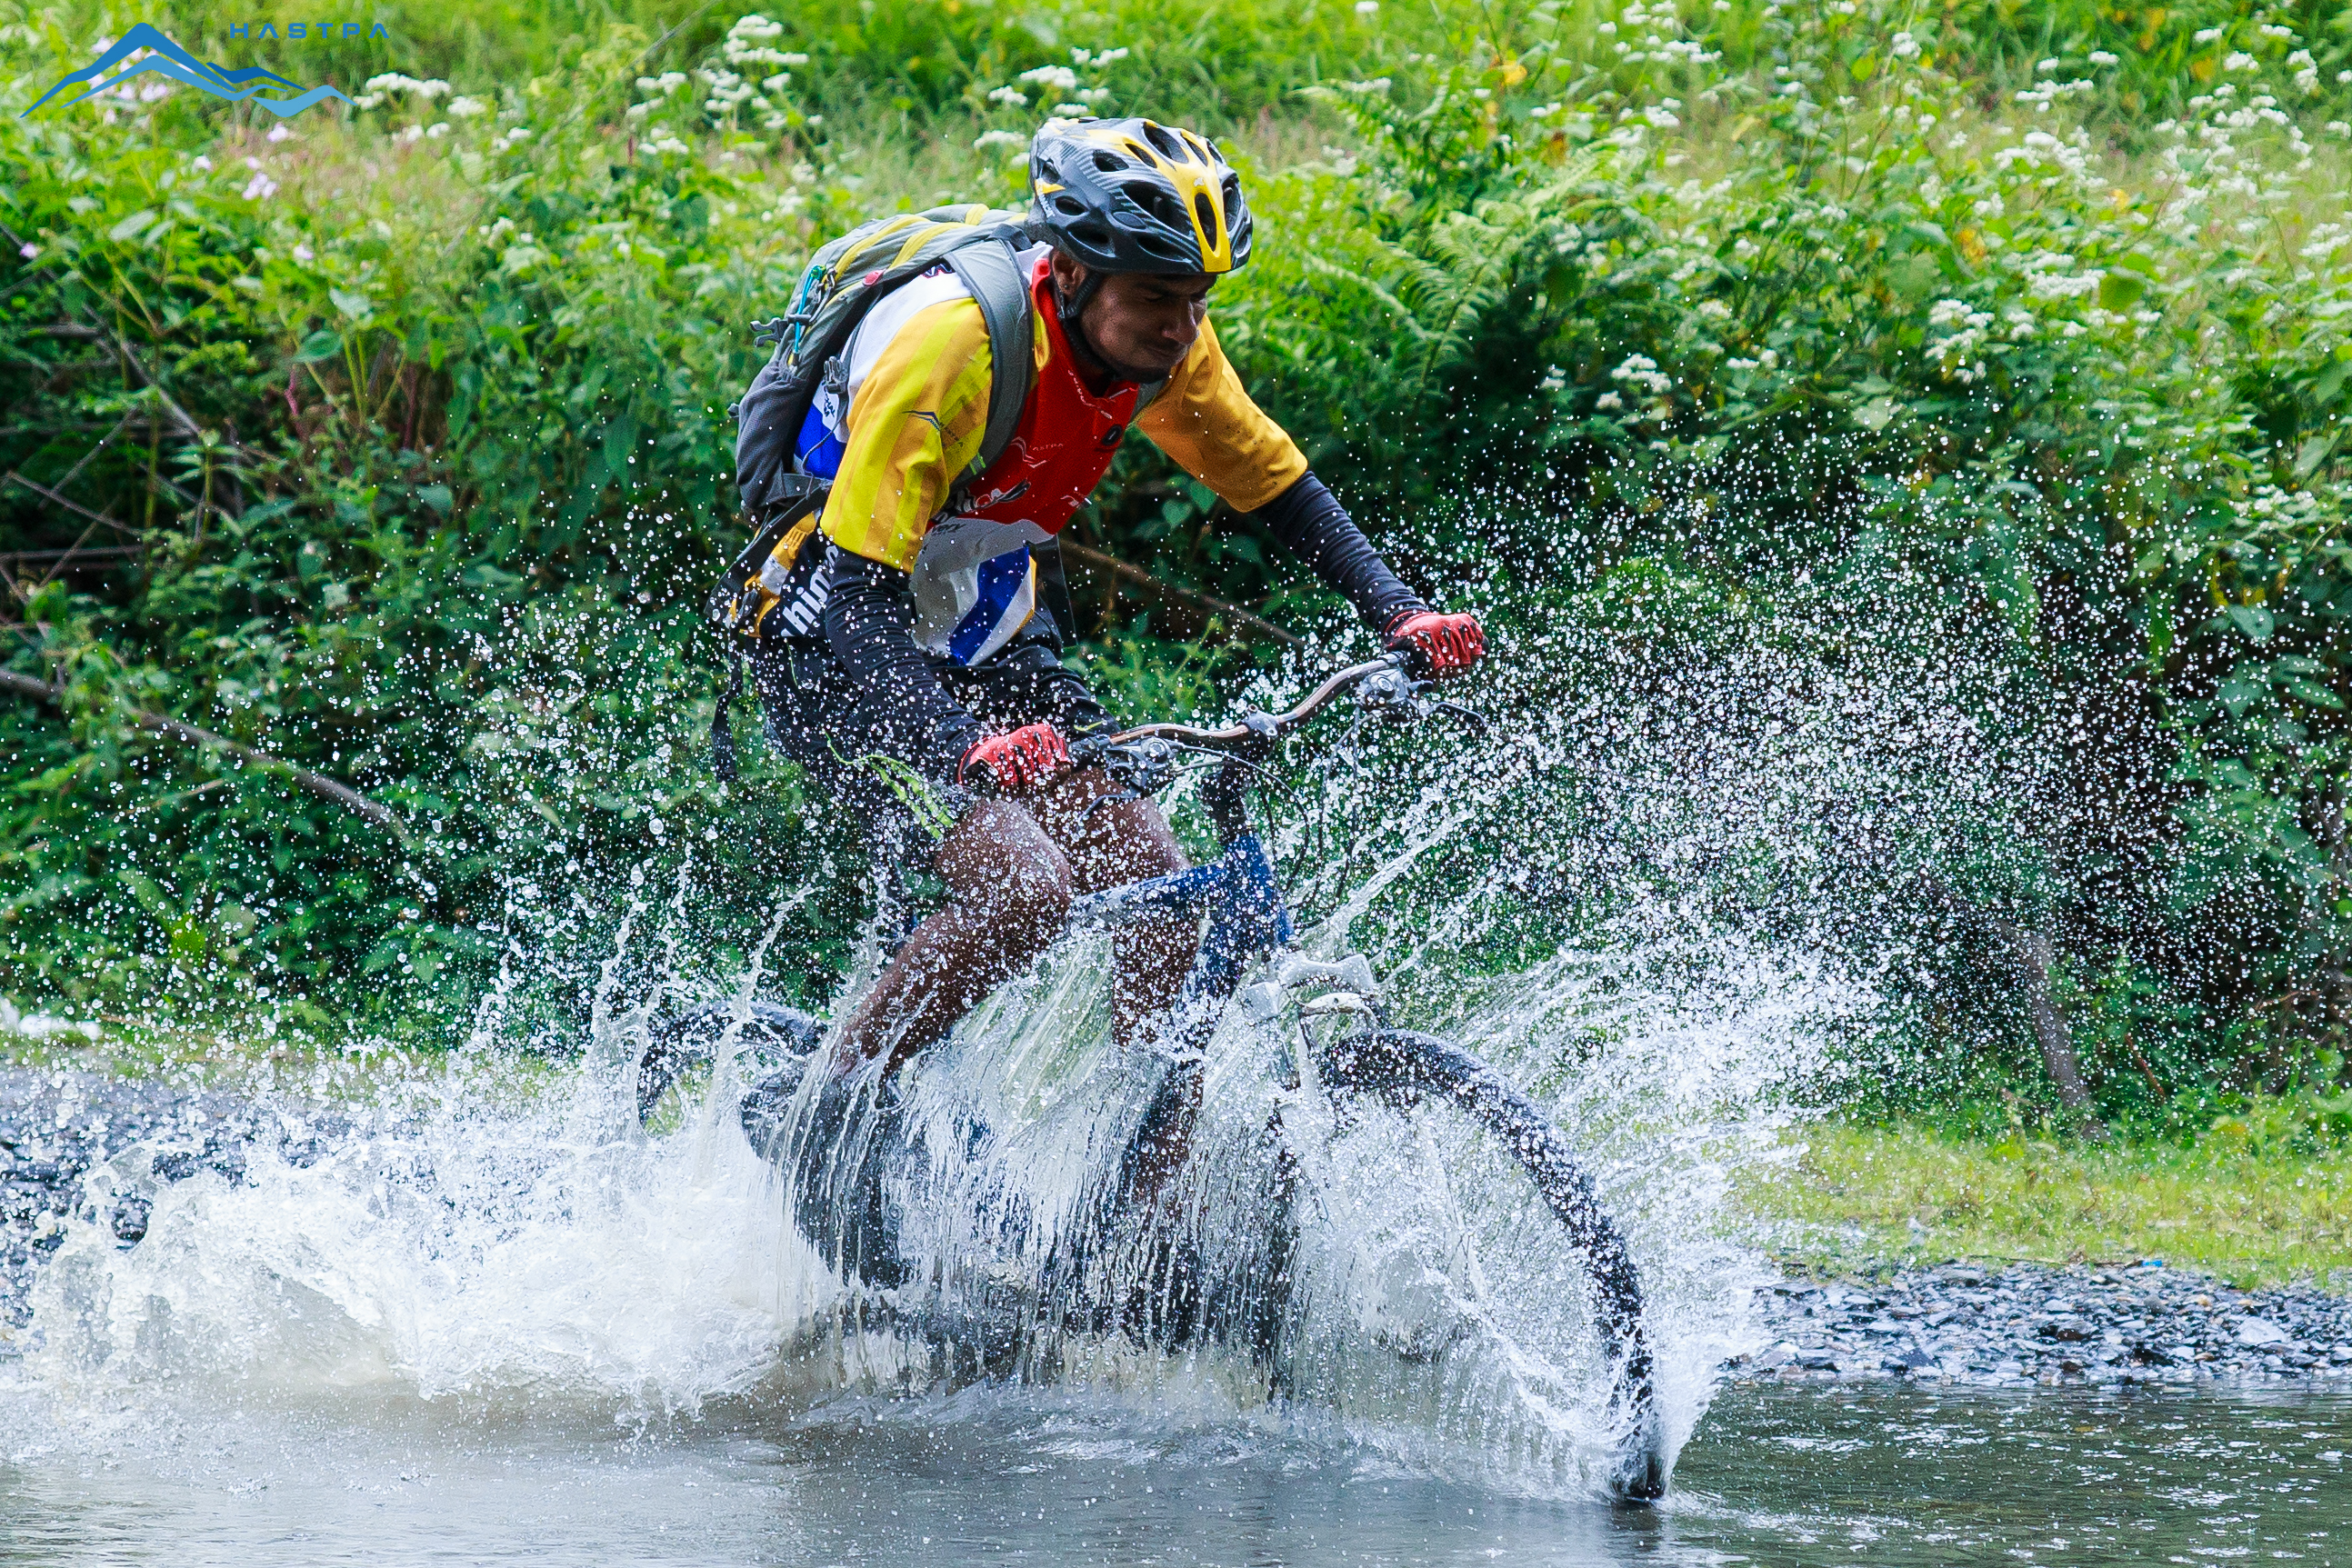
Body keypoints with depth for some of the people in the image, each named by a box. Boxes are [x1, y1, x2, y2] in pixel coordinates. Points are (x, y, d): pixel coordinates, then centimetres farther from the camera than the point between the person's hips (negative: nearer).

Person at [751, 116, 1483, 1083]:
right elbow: (861, 597, -35)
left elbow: (1277, 486, 3)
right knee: (1028, 887, -26)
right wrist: (964, 745, -51)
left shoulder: (1162, 344, -12)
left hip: (990, 644, 7)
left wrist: (1402, 618, -13)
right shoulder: (947, 344, -32)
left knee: (1158, 888, -10)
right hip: (839, 654, -7)